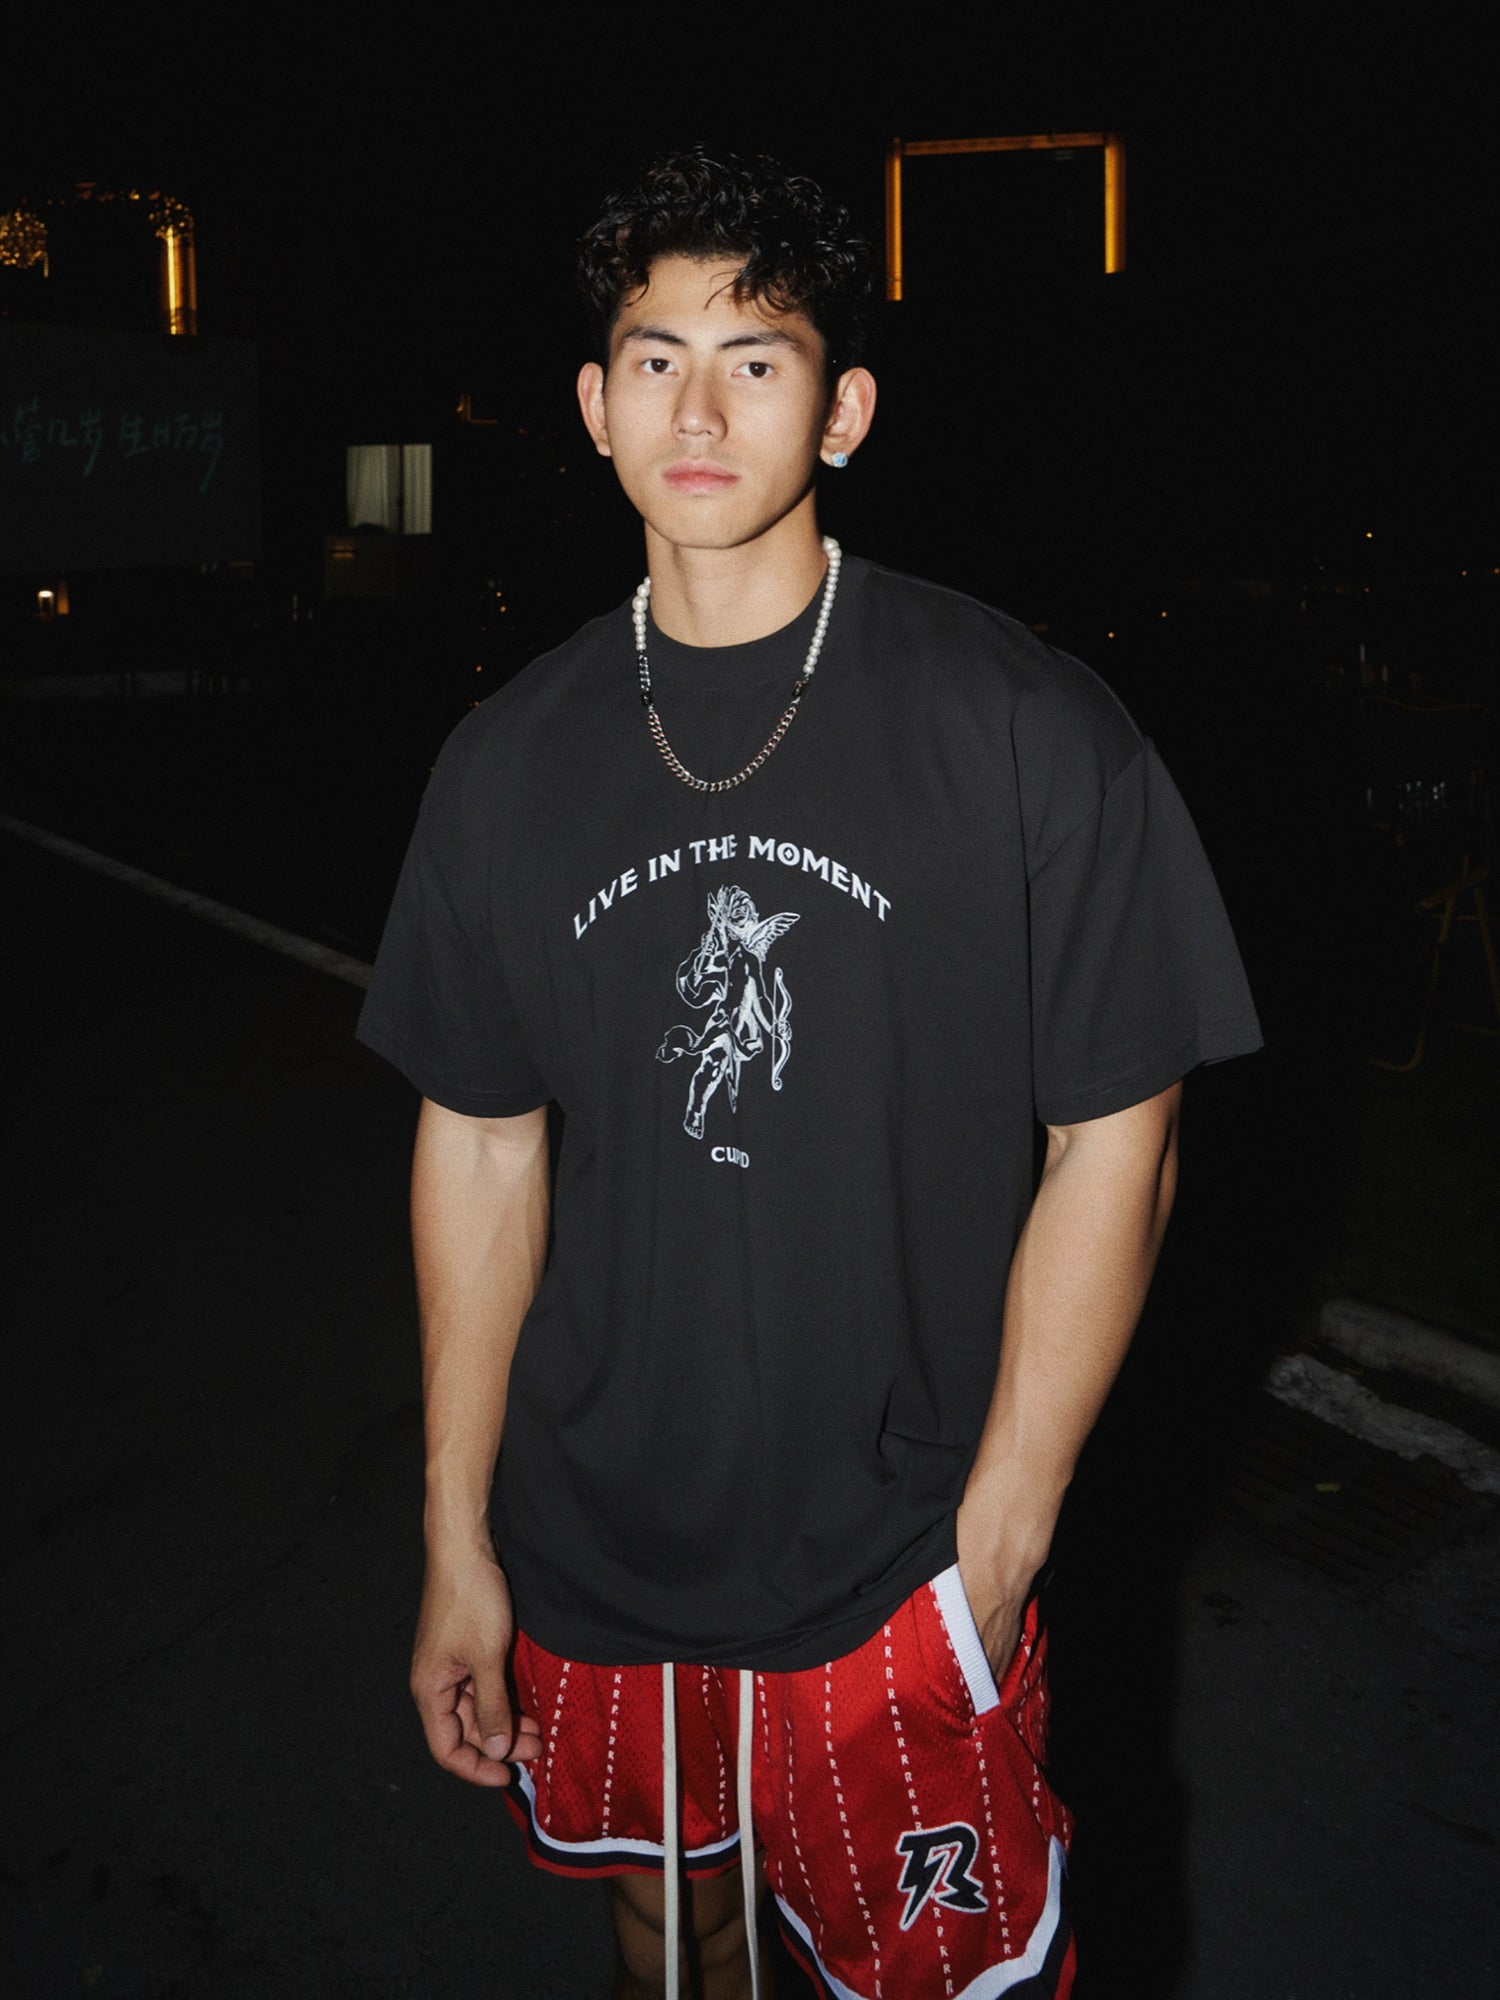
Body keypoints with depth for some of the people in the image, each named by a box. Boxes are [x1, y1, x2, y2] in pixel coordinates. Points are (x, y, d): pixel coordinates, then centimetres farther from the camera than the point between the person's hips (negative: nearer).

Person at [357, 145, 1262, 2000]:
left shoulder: (1022, 728, -12)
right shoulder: (511, 755, -1)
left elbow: (1116, 1148, -9)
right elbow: (480, 1146, 3)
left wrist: (994, 1541, -10)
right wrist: (458, 1541, 4)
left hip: (902, 1573, -3)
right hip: (592, 1558, 4)